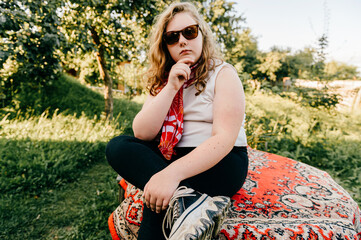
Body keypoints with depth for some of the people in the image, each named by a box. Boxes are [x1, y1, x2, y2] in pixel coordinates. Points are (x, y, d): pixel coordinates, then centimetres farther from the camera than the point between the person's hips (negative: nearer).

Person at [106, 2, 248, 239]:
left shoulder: (223, 73, -6)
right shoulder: (162, 81, 8)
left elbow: (224, 139, -20)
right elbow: (142, 133, -5)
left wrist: (172, 173, -33)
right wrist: (171, 88, -16)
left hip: (221, 162, -6)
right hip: (171, 157, 6)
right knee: (118, 146, -18)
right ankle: (188, 199, -28)